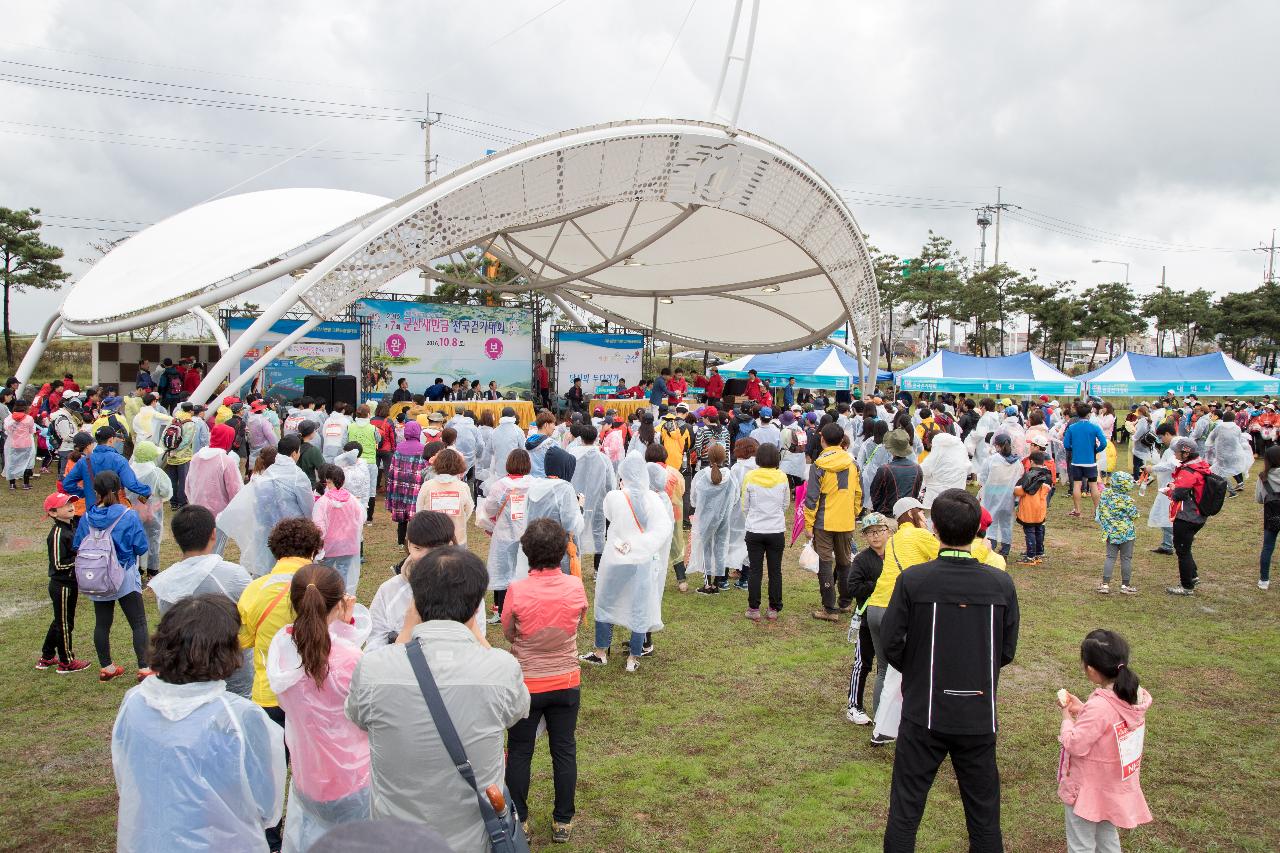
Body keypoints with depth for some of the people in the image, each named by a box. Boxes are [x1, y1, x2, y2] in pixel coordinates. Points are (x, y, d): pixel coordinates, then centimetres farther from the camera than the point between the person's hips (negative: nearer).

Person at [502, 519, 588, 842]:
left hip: (526, 684, -2)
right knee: (564, 750, 16)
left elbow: (508, 633, -5)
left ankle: (518, 820, 30)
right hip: (567, 683, 2)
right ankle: (563, 821, 28)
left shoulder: (517, 591, -22)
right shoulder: (575, 587, -15)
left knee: (519, 752, 17)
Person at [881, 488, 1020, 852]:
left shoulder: (912, 580, -15)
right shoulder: (1001, 584, -9)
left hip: (923, 715, -2)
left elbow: (891, 644, -9)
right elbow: (1007, 651, 1)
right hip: (979, 717, 2)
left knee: (905, 808, 12)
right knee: (984, 813, 18)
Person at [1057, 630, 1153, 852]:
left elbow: (1074, 744, -26)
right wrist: (1082, 709, 1)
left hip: (1088, 791, -8)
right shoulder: (1136, 696, -7)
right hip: (1114, 788, 8)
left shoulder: (1099, 707, -32)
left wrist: (1067, 716, -11)